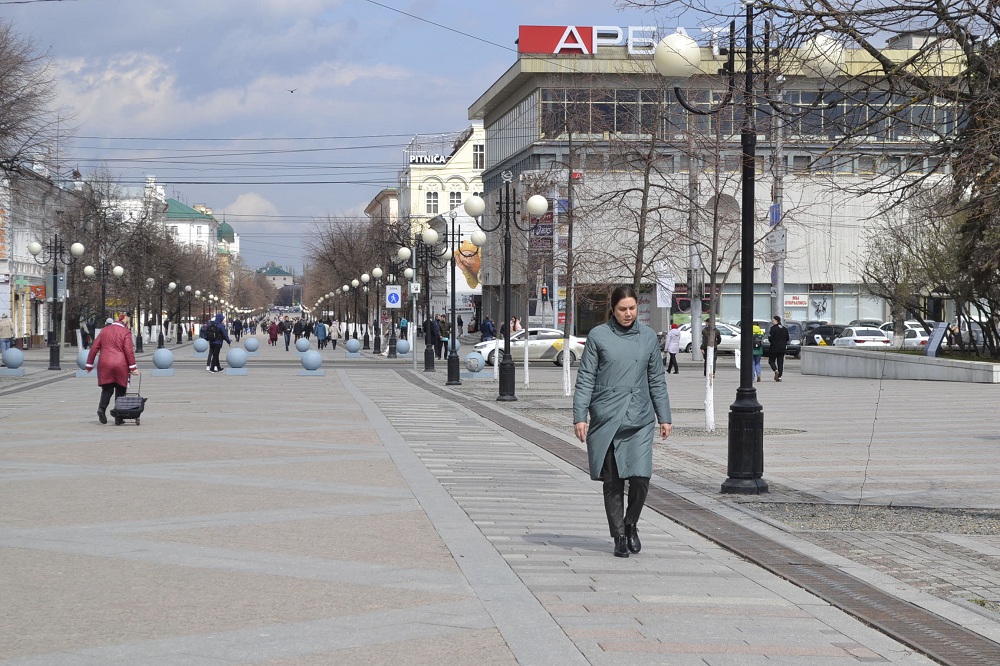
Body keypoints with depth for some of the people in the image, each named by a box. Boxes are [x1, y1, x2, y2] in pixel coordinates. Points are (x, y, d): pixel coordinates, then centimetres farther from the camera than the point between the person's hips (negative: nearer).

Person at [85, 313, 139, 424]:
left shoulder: (104, 331, 11)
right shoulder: (126, 332, -1)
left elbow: (94, 347, 10)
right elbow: (129, 351, -8)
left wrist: (89, 364, 15)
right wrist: (133, 367, -7)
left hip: (105, 365, 3)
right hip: (121, 365, -3)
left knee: (107, 389, 8)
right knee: (120, 390, 7)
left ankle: (101, 408, -15)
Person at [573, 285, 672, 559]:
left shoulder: (648, 336, 8)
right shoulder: (598, 336, 0)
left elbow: (657, 380, 14)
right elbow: (585, 379, 1)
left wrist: (664, 417, 12)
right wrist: (579, 416, -5)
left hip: (640, 419, 1)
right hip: (606, 419, -1)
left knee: (640, 476, -9)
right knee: (612, 481, 2)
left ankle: (631, 525, 16)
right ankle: (619, 536, 14)